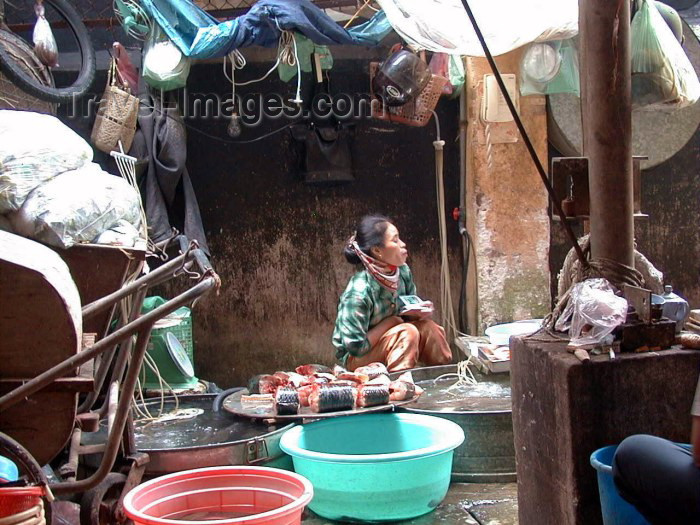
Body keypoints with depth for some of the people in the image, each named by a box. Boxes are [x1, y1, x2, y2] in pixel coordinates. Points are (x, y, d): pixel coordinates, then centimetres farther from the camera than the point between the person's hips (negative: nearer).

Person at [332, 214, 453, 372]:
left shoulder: (403, 271, -9)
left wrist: (419, 311, -16)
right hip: (356, 357, -7)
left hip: (388, 337, 7)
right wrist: (391, 322, -19)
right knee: (408, 333, -28)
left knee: (427, 327, -17)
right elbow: (357, 346, -27)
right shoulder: (359, 291, -29)